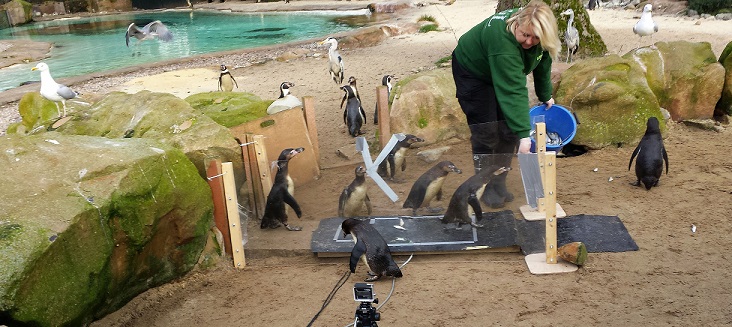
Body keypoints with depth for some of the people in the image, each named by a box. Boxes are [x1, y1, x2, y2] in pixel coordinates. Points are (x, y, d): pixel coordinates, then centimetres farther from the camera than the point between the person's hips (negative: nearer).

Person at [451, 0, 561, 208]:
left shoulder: (540, 39, -20)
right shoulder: (502, 39, -41)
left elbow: (542, 64, 2)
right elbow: (513, 91, -45)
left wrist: (546, 96, 10)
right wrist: (523, 134, -46)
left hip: (503, 73, 7)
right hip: (471, 70, -7)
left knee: (509, 127, -2)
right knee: (486, 129, -11)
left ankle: (499, 183, 11)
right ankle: (485, 188, 4)